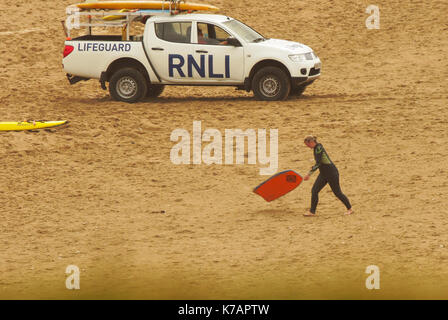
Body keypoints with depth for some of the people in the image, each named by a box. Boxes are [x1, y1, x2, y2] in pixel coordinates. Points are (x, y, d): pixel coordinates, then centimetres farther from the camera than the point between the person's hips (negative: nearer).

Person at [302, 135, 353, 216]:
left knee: (337, 192, 3)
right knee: (314, 191, 1)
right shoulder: (316, 148, 6)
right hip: (323, 174, 9)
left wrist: (309, 174, -31)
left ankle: (349, 209, 20)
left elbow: (318, 164, -29)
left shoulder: (319, 149, -23)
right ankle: (312, 212, 5)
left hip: (332, 173, -9)